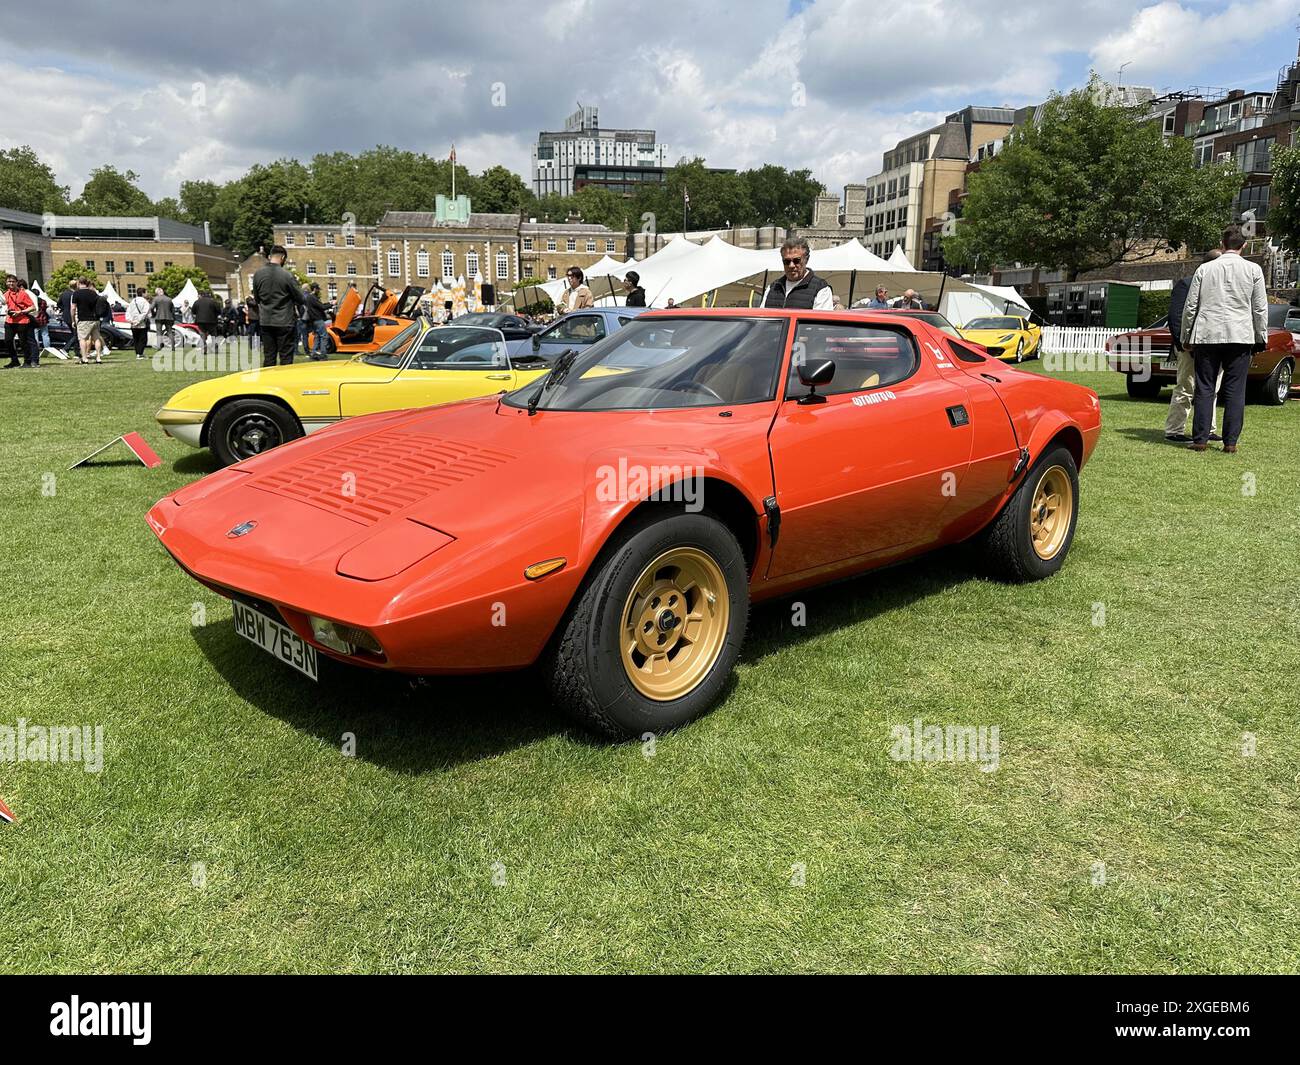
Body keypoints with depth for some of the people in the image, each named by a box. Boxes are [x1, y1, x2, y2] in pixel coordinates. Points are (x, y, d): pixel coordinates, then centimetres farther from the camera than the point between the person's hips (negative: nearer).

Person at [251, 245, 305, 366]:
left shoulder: (258, 274, 1)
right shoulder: (287, 276, -13)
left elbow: (257, 298, 12)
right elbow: (300, 299, -6)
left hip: (265, 322, 4)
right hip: (285, 322, -4)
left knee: (268, 357, 9)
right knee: (286, 357, 0)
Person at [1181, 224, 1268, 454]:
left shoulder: (1204, 269, 4)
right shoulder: (1253, 270, 3)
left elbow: (1190, 306, 5)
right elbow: (1260, 308, 4)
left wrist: (1186, 337, 14)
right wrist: (1262, 338, 13)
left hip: (1206, 334, 0)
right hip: (1240, 336, 0)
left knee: (1204, 388, 3)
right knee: (1235, 391, 2)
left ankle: (1200, 439, 0)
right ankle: (1230, 442, 2)